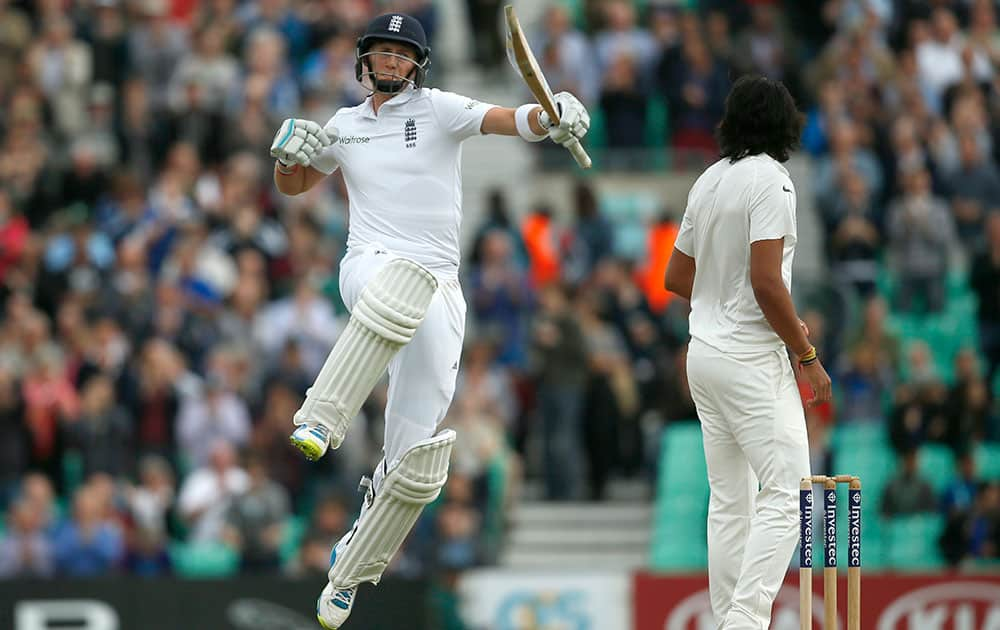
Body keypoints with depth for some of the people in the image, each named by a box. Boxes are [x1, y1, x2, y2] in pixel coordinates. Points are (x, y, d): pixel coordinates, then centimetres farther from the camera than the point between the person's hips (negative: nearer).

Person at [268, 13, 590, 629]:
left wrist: (550, 117, -34)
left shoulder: (439, 110, 5)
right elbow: (293, 184, 30)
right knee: (405, 278, -42)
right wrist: (288, 152, 7)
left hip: (438, 291, 0)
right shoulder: (344, 126, 15)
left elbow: (508, 119, -11)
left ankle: (351, 572, 15)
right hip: (368, 270, 0)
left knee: (415, 459, -4)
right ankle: (321, 421, -50)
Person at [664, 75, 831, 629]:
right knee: (787, 493, -10)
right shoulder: (769, 180, -12)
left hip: (704, 351, 9)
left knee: (729, 499, 12)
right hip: (751, 359, -9)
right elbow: (766, 281, -21)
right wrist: (807, 355, -13)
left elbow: (676, 277, 18)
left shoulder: (708, 182, 11)